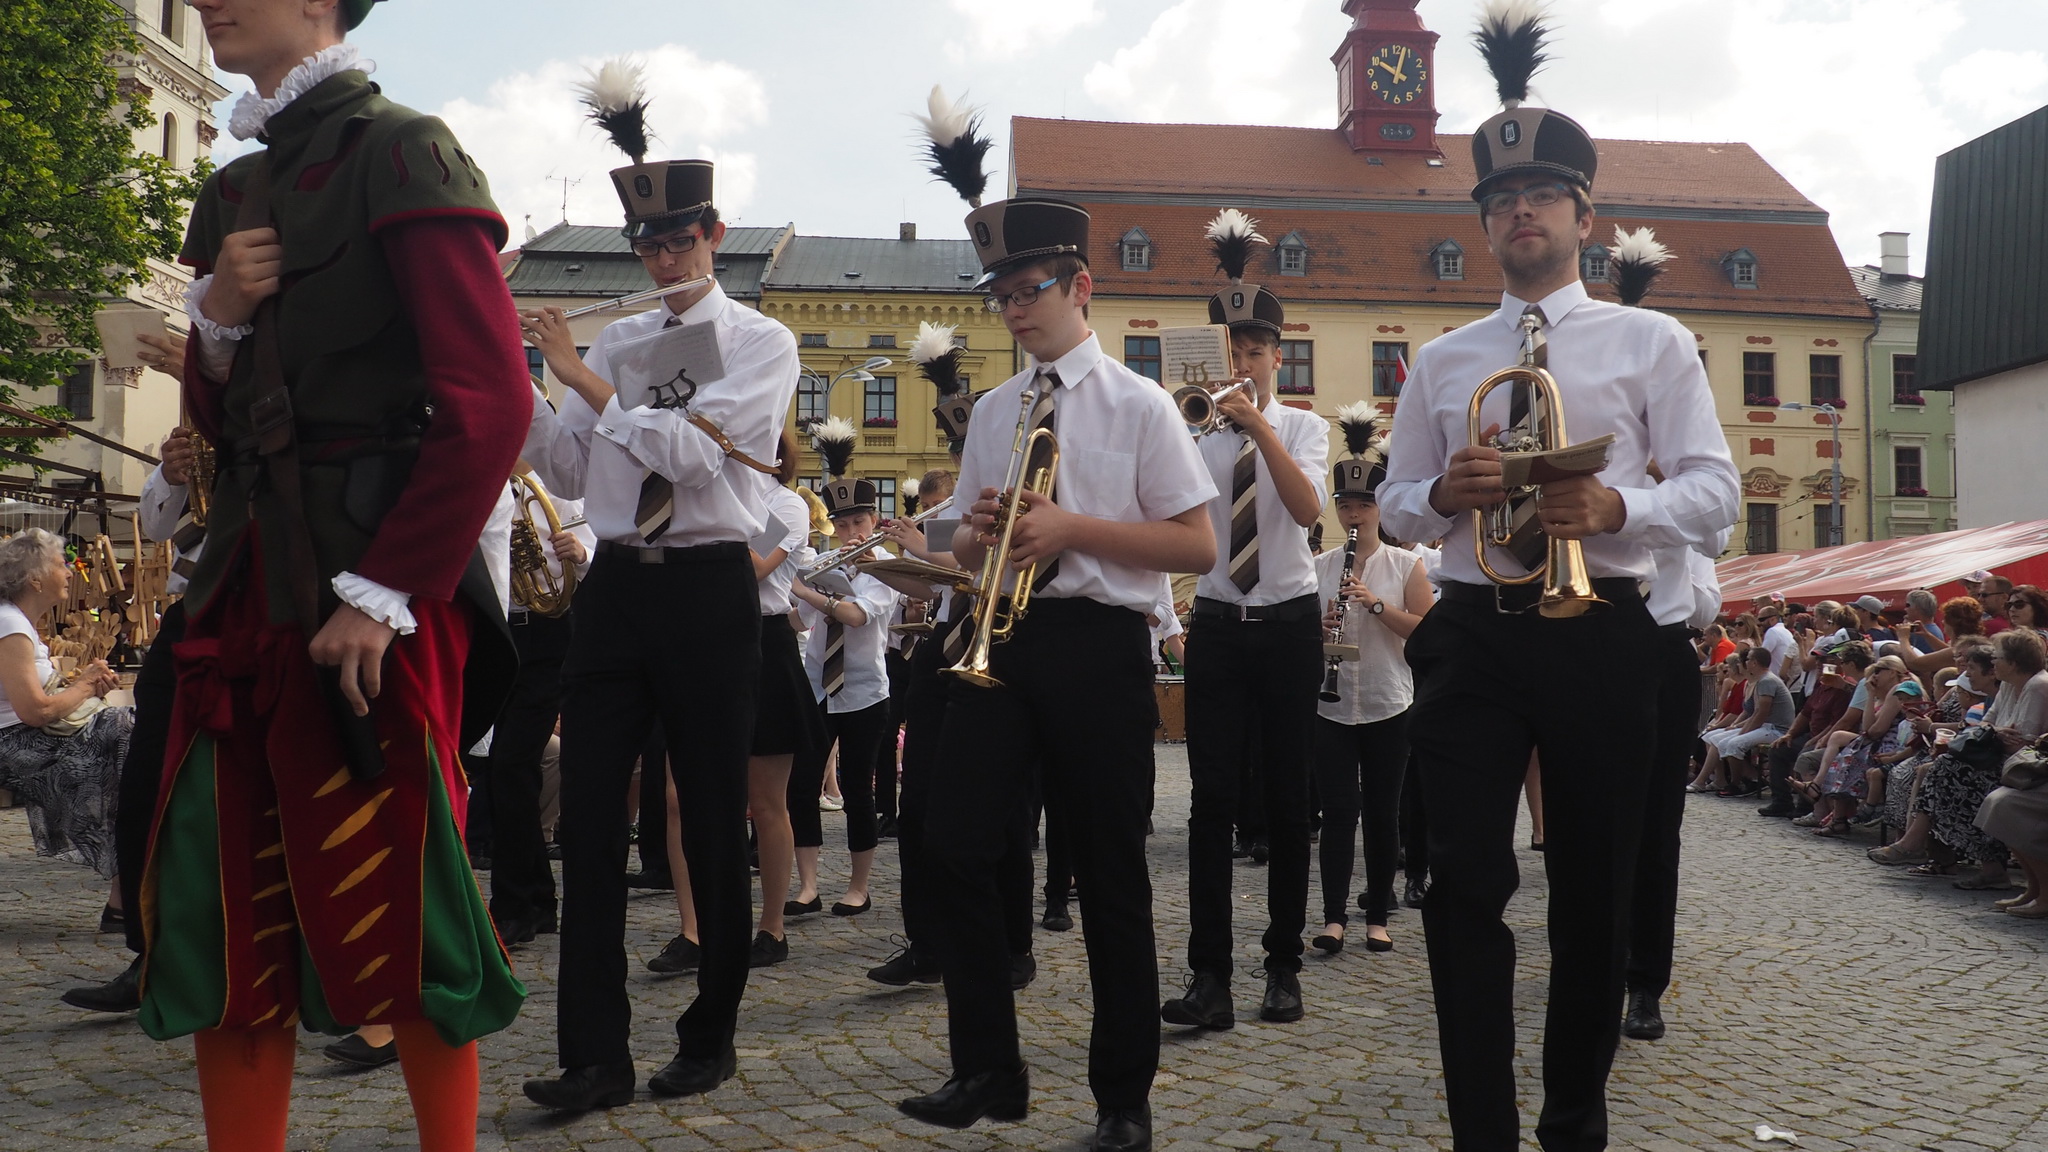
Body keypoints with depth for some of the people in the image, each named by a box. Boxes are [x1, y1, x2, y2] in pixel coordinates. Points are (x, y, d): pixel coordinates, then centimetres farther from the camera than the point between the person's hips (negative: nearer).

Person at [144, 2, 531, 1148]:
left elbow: (491, 402, -14)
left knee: (399, 923, 0)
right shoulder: (236, 192, 18)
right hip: (249, 584, 8)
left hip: (371, 596, -7)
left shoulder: (404, 152, -5)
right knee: (219, 925, 8)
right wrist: (218, 319, 2)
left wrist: (383, 593, -18)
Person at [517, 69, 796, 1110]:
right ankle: (597, 1055, 5)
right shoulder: (618, 341, 14)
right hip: (615, 586, 4)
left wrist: (583, 380, -13)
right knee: (589, 818, -2)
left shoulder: (762, 342, 0)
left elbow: (690, 452, -16)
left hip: (709, 590, -4)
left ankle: (709, 1040, 19)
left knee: (713, 821, 4)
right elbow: (569, 471, 11)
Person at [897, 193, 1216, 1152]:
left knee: (1111, 874, 3)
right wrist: (981, 530, -4)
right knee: (956, 850, -2)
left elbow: (1198, 546, -7)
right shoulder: (991, 411, 15)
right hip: (998, 635, 5)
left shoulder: (1139, 406, 0)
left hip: (1097, 643, -4)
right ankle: (988, 1072, 14)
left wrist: (1070, 527, -15)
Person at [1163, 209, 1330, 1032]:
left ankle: (1284, 968, 14)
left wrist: (1258, 425, -26)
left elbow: (1308, 509, -18)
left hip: (1289, 624, 0)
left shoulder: (1303, 427, 3)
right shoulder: (1195, 431, 5)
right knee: (1212, 800, -6)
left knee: (1286, 798, 5)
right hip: (1217, 624, 0)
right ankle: (1209, 976, -5)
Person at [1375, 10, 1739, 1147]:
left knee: (1593, 894, 7)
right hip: (1471, 634, 1)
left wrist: (1616, 509, -20)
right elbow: (1393, 507, 15)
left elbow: (1713, 490, 0)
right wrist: (1445, 493, -8)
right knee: (1466, 884, -6)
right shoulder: (1441, 360, 14)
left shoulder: (1650, 342, 7)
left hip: (1599, 636, -1)